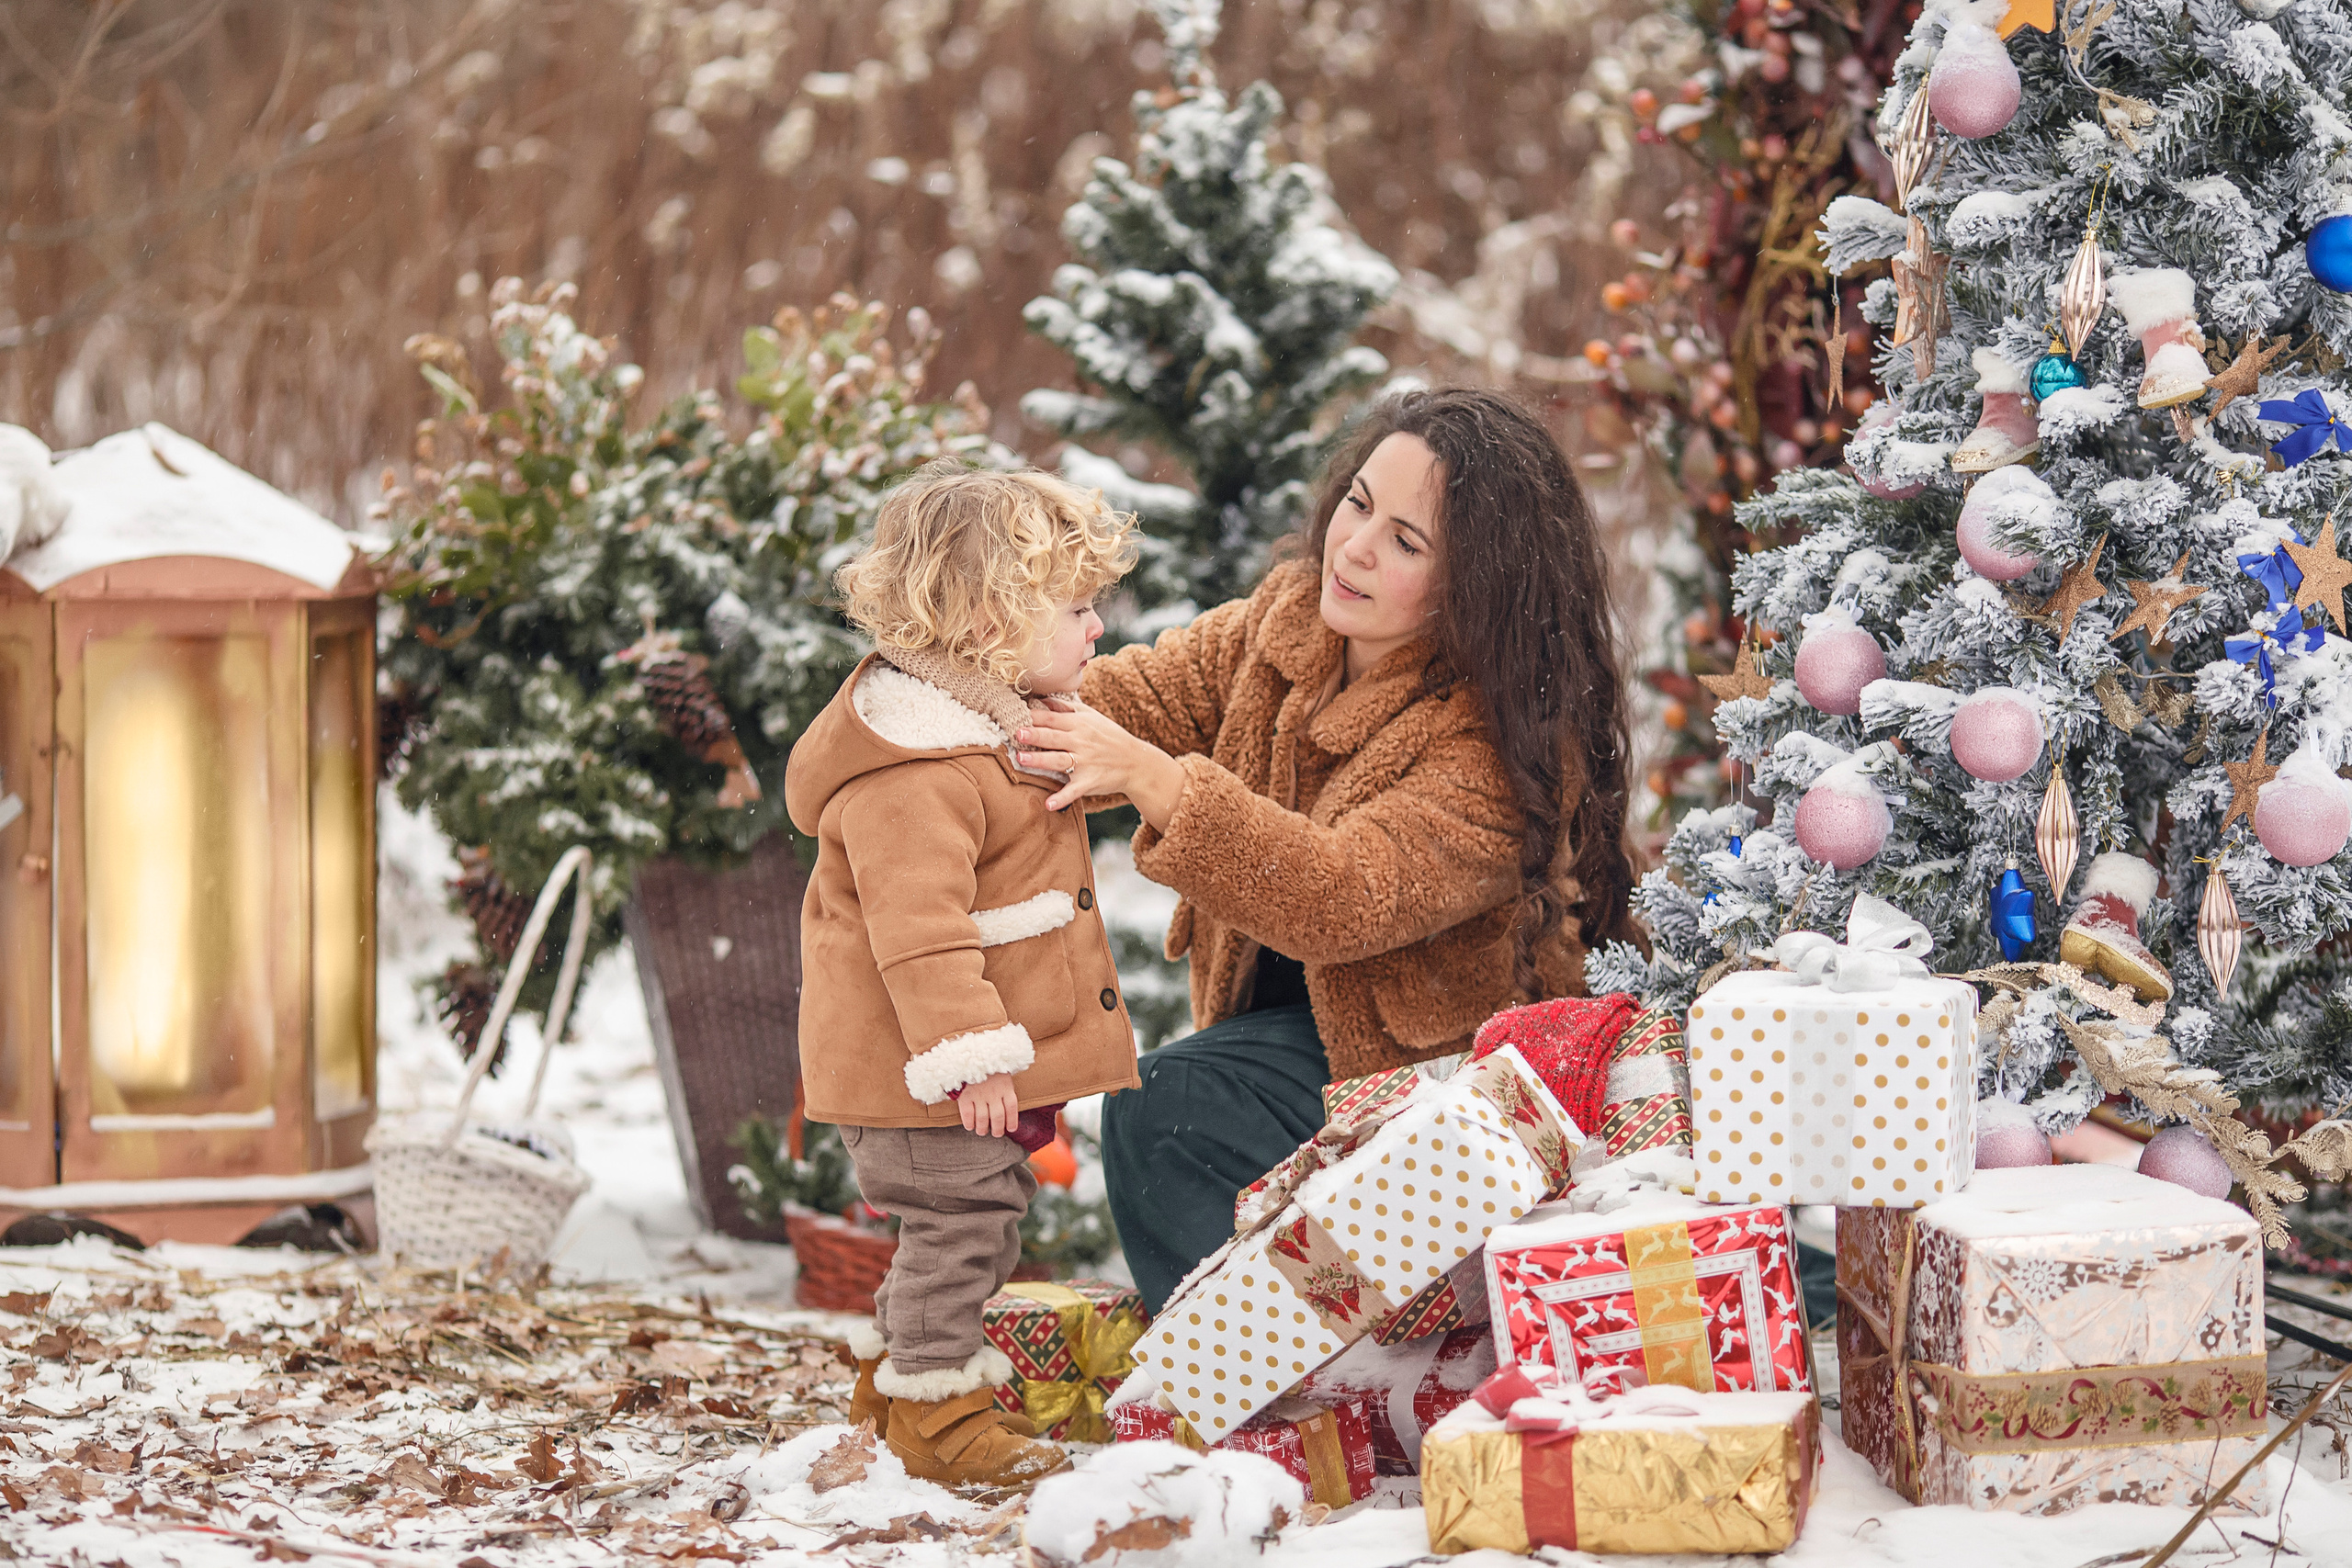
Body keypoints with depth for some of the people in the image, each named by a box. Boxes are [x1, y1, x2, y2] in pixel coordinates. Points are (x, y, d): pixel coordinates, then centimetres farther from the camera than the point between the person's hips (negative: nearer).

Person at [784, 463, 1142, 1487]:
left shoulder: (993, 722, 12)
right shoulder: (914, 773, -25)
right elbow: (917, 927, -28)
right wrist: (965, 1053, -29)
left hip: (969, 1056, 11)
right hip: (918, 1061, -11)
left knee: (986, 1209, 18)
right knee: (961, 1216, -6)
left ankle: (894, 1363, 32)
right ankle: (932, 1405, 5)